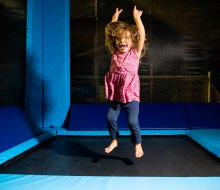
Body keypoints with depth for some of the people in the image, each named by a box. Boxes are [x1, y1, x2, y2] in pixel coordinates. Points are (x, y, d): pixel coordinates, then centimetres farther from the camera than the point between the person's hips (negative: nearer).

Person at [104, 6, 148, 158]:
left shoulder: (135, 53, -2)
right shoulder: (114, 53, 7)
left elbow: (142, 35, -10)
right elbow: (109, 32, 10)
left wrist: (137, 17, -7)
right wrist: (115, 18, 11)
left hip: (131, 95, -4)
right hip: (116, 95, 4)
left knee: (132, 121, -7)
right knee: (110, 118, 3)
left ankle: (138, 144, 17)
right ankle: (114, 140, 28)